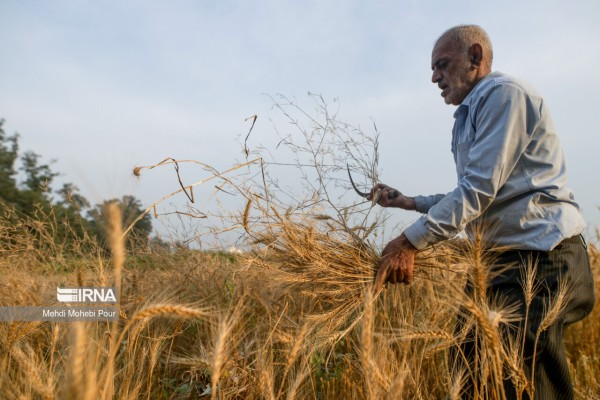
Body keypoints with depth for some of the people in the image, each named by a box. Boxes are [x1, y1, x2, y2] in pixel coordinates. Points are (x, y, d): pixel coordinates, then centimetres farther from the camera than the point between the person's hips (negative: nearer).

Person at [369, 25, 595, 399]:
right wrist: (409, 202, 19)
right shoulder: (472, 114, 21)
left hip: (541, 254, -10)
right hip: (506, 255, 10)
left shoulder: (504, 92, -9)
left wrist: (410, 241, -23)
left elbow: (480, 188, -20)